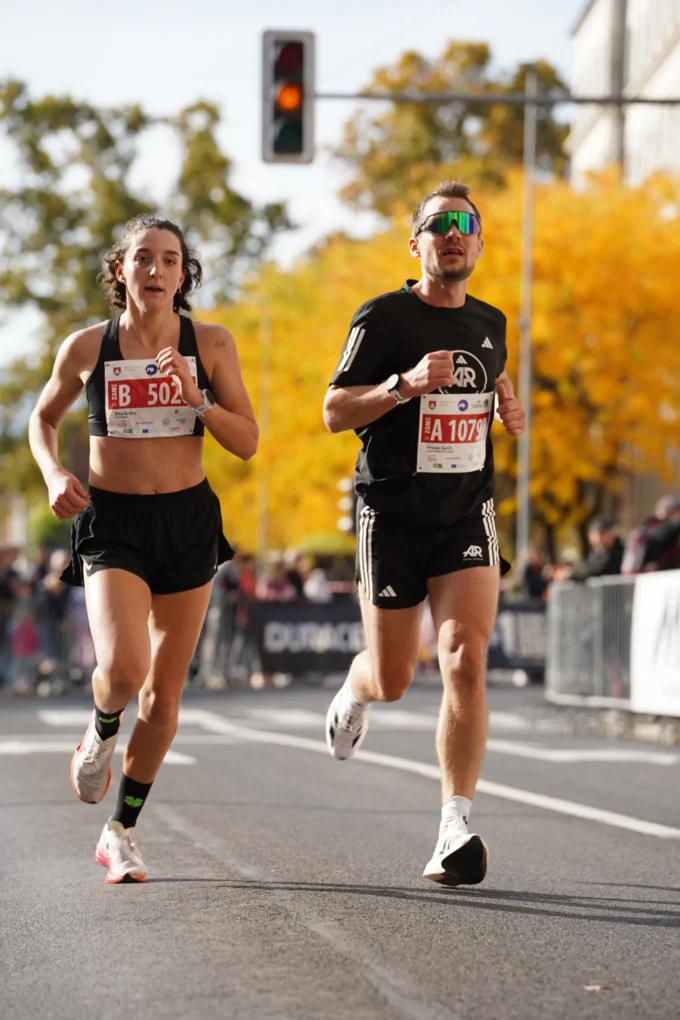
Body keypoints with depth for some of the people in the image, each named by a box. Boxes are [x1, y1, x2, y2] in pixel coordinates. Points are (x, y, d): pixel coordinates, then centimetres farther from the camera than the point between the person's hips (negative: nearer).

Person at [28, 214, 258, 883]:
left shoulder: (210, 344, -1)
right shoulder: (87, 347, -1)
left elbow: (247, 443, -1)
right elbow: (43, 419, 15)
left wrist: (195, 398, -17)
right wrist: (54, 475, -4)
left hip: (188, 521, 2)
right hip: (111, 523, -2)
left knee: (164, 690, 7)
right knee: (122, 668, -23)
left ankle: (120, 834, 23)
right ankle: (100, 735, 14)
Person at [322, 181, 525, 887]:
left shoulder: (490, 323, 11)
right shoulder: (383, 318, -5)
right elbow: (334, 412, -8)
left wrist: (510, 411, 7)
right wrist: (407, 383, -23)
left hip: (467, 515, 3)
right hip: (392, 515, -2)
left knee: (466, 657, -18)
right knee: (392, 682, 6)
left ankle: (456, 828, -17)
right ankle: (353, 693, 46)